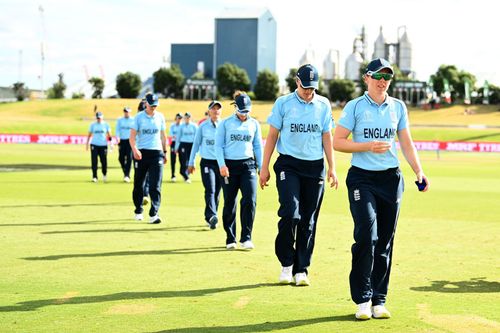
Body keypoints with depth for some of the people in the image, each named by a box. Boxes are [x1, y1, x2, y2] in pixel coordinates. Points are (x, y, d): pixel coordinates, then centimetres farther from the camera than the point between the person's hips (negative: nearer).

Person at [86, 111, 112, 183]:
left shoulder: (106, 124, 6)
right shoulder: (93, 125, 7)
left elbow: (109, 135, 7)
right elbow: (89, 135, 11)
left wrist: (111, 143, -3)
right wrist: (87, 144, 7)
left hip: (103, 145, 0)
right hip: (94, 144, 0)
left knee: (104, 161, -2)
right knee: (94, 161, -4)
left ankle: (104, 174, 23)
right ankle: (94, 177, 1)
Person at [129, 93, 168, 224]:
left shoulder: (160, 117, 8)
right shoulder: (139, 117, 0)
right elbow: (132, 136, -6)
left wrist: (164, 152, 17)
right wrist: (135, 150, -23)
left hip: (156, 153, 1)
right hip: (141, 153, -1)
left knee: (155, 185, -8)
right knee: (138, 184, 7)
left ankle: (154, 214, -12)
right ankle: (138, 211, 23)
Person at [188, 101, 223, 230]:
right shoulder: (203, 126, 4)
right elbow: (196, 144, 10)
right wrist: (191, 163, 10)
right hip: (207, 162, -2)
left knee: (217, 192, 6)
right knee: (210, 190, -16)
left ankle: (209, 218, 18)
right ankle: (212, 216, -29)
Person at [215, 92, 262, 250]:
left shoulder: (254, 124, 11)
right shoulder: (225, 123, 3)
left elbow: (258, 146, 15)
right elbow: (218, 145, 1)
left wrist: (261, 167, 10)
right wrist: (222, 165, -10)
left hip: (248, 164, 1)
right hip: (229, 165, -1)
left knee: (250, 200, -13)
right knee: (229, 203, 2)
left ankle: (246, 238, -8)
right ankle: (230, 239, 13)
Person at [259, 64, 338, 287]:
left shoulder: (323, 105, 8)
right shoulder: (283, 103, 3)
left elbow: (327, 137, 10)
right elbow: (272, 135, 4)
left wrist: (332, 168, 3)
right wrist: (265, 167, 0)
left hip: (315, 167, 2)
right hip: (289, 165, -2)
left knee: (309, 221, 3)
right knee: (290, 214, -16)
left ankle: (301, 269, 11)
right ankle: (286, 263, 2)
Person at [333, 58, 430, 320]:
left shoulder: (398, 107, 10)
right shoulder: (355, 107, -1)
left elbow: (406, 142, 13)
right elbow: (337, 142, -2)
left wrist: (419, 171, 0)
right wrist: (368, 146, -15)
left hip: (391, 178, 4)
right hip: (362, 178, -4)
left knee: (385, 242, 4)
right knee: (367, 236, -15)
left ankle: (378, 301, 11)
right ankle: (362, 300, -7)